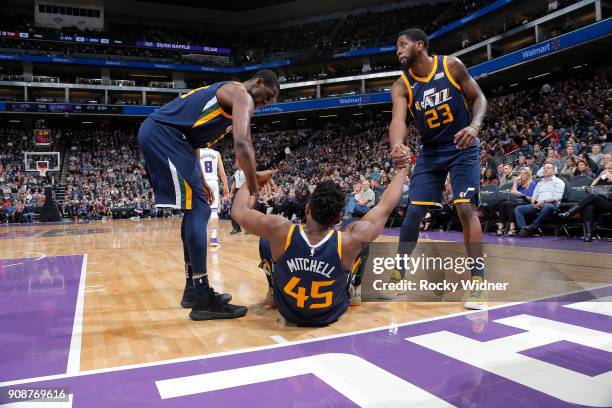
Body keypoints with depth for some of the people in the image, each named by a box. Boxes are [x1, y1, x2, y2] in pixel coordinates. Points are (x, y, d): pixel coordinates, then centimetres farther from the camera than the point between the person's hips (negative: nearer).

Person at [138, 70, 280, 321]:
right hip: (163, 134, -10)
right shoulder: (242, 95, -5)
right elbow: (242, 144, -23)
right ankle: (202, 300, -10)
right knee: (198, 209, -12)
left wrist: (199, 181, 21)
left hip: (155, 134, 10)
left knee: (195, 210, 12)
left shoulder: (225, 95, 26)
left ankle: (193, 289, 19)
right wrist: (254, 193, -18)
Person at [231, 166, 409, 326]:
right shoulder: (350, 240, -30)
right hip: (332, 313, 0)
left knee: (265, 240, 14)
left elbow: (238, 211, -13)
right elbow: (386, 205, -15)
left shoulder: (280, 230, -29)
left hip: (287, 311, 1)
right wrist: (403, 168, -1)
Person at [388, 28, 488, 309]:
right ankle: (398, 276, 10)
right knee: (413, 212, -3)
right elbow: (398, 119, -26)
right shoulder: (402, 86, -8)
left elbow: (479, 98, -2)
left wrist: (475, 126, -24)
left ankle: (478, 283, -7)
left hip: (463, 148, -2)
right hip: (430, 151, 2)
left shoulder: (452, 65, -9)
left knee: (466, 209, -16)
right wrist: (397, 146, -48)